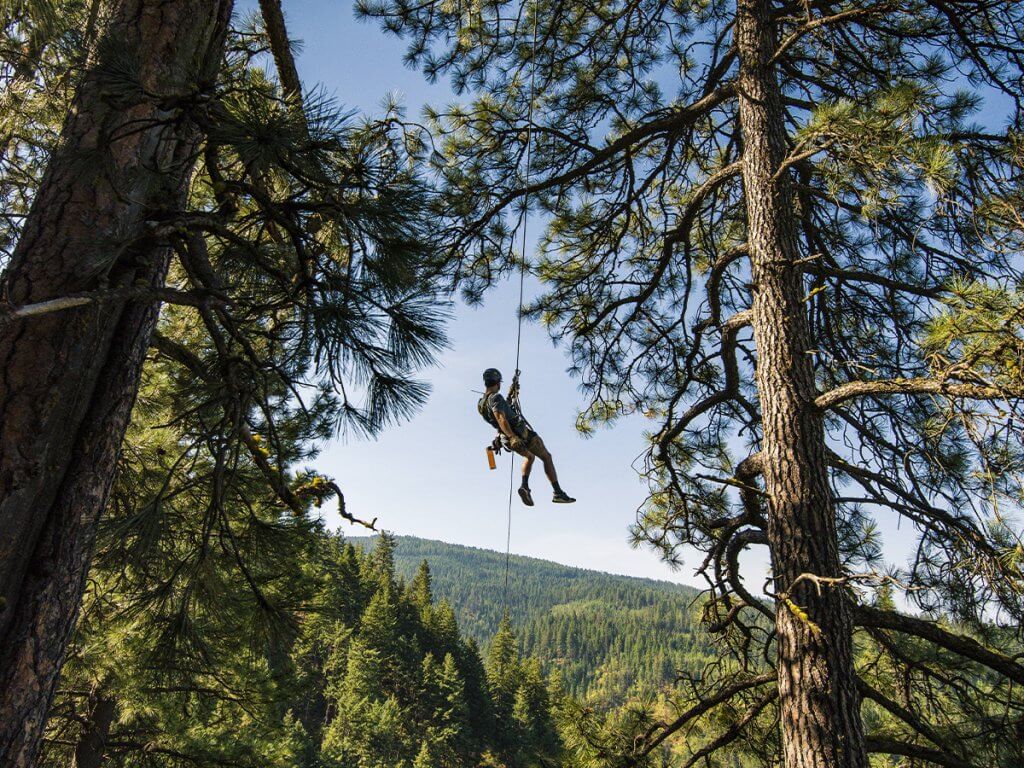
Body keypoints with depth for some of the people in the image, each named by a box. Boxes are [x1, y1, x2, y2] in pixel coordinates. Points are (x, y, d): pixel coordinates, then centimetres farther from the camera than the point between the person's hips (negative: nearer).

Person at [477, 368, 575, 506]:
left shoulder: (481, 403, 7)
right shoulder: (495, 397, -21)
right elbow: (501, 419, -36)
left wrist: (510, 394, 29)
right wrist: (512, 437, -45)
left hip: (507, 438, 9)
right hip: (521, 434, -8)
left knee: (529, 457, 32)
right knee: (546, 457, 7)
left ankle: (525, 486, 8)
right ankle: (558, 493, 3)